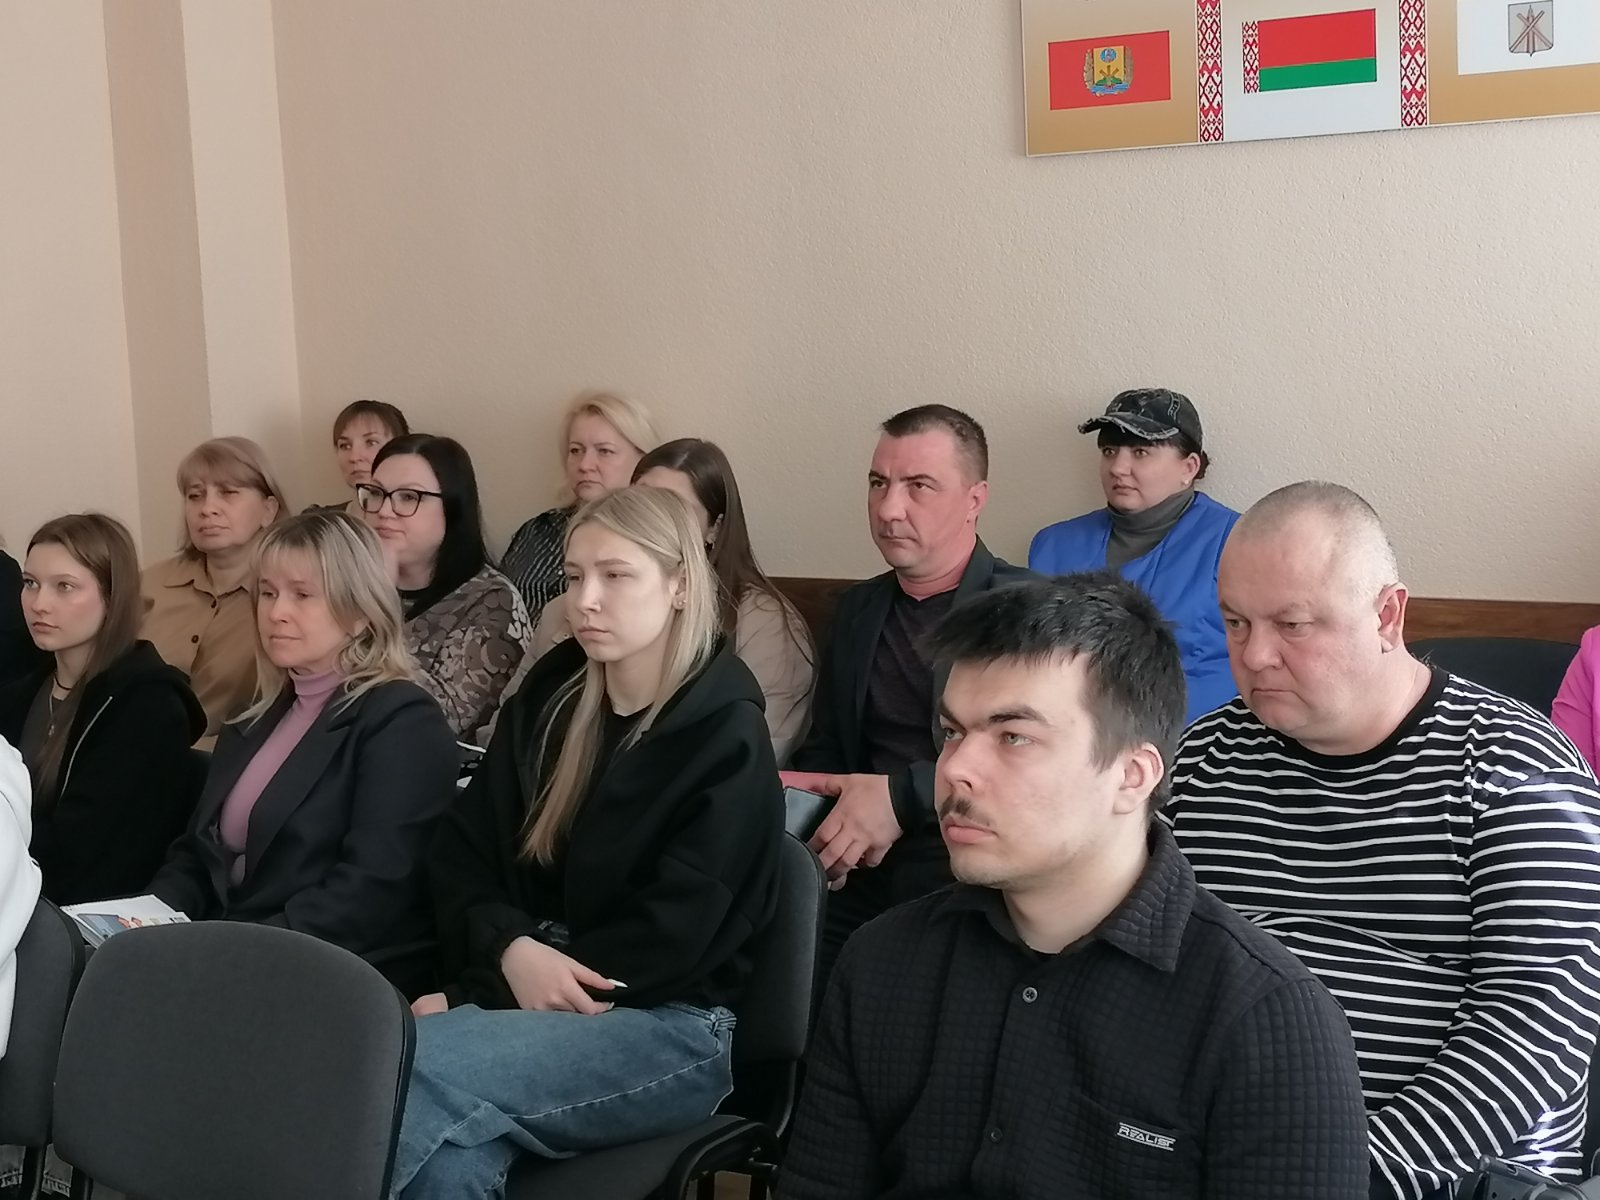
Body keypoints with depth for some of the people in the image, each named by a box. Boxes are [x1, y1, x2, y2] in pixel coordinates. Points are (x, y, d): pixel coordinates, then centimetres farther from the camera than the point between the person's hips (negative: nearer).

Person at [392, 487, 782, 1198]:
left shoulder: (726, 736, -6)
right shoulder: (550, 698, 12)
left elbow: (670, 934, -13)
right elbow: (462, 852, 10)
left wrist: (479, 993, -15)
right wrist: (511, 950, -13)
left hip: (672, 1025, -4)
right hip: (517, 990, 5)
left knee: (409, 1069, -31)